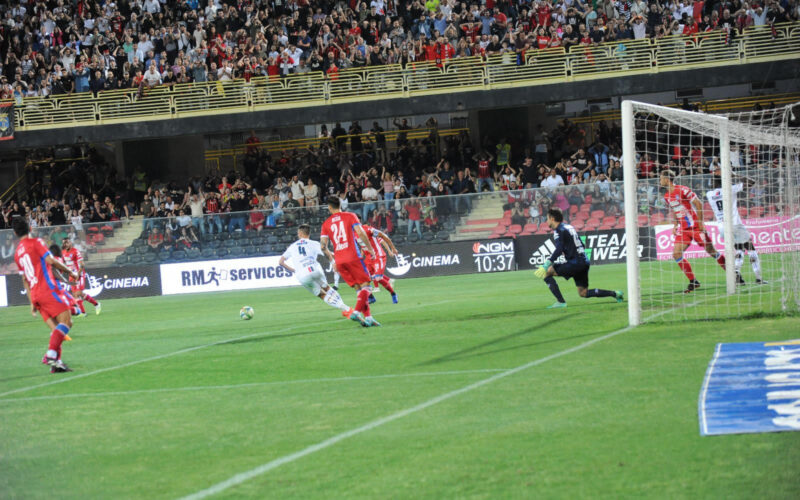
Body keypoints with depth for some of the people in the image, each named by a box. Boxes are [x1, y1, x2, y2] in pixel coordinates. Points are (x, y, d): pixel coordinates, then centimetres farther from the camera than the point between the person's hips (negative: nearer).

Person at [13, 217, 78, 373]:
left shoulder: (17, 253, 20)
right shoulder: (35, 242, -1)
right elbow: (50, 261, -12)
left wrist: (32, 302, 28)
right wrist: (70, 272, 0)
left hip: (35, 294, 7)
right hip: (48, 289, -7)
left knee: (56, 329, 7)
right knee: (66, 320, -13)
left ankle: (55, 362, -5)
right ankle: (52, 354, -29)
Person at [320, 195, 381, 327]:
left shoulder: (326, 223, 12)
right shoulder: (350, 216, 4)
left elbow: (323, 246, 6)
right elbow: (360, 233, -9)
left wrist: (332, 260, 18)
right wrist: (370, 249, 0)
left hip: (339, 261, 4)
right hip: (353, 256, -4)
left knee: (359, 289, 10)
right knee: (366, 285, -2)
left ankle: (368, 317, 2)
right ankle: (357, 312, -23)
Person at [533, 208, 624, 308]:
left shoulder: (558, 230, -7)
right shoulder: (569, 227, 20)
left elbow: (558, 250, -20)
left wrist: (546, 265, -26)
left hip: (575, 263, -9)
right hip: (584, 262, 9)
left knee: (546, 272, -5)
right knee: (583, 293, 15)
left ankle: (561, 302, -11)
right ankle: (614, 294, 10)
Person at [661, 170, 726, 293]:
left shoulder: (682, 190, -15)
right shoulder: (667, 196, 8)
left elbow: (698, 203, -13)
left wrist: (700, 223, -13)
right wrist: (675, 225, 10)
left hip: (695, 226, -7)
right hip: (683, 229, 7)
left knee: (711, 251, -1)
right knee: (676, 254, -8)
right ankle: (693, 282, 1)